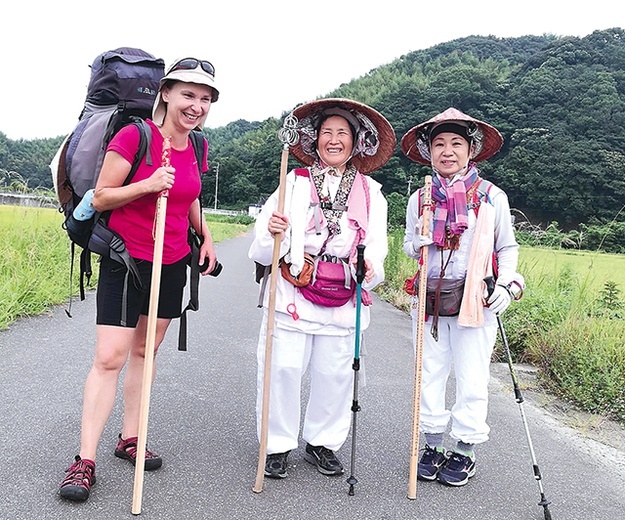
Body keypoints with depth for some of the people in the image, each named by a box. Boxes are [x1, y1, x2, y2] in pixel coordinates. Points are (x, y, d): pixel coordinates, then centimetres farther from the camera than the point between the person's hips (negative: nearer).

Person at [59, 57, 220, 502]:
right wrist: (147, 185, -26)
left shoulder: (197, 147, 5)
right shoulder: (133, 136, -14)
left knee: (144, 351, 13)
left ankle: (130, 439, 25)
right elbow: (100, 199, -12)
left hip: (173, 264, 6)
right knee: (109, 357, -7)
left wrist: (205, 235, 10)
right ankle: (86, 460, 1)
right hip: (126, 261, -5)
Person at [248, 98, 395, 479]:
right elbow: (263, 251, 3)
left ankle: (323, 442, 29)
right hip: (292, 294, -1)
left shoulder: (370, 191, 10)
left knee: (335, 374, 7)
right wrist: (271, 232, -21)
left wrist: (370, 267, -18)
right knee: (283, 369, 0)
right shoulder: (294, 181, 6)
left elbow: (376, 244, 5)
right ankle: (278, 445, 19)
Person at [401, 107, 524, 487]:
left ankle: (465, 453, 20)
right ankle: (433, 447, 26)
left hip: (475, 299, -2)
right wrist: (419, 243, -8)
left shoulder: (492, 197, -2)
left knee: (471, 378, 3)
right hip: (428, 299, 3)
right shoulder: (420, 198, 6)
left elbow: (508, 248, 6)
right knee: (430, 374, 10)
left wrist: (507, 285, -8)